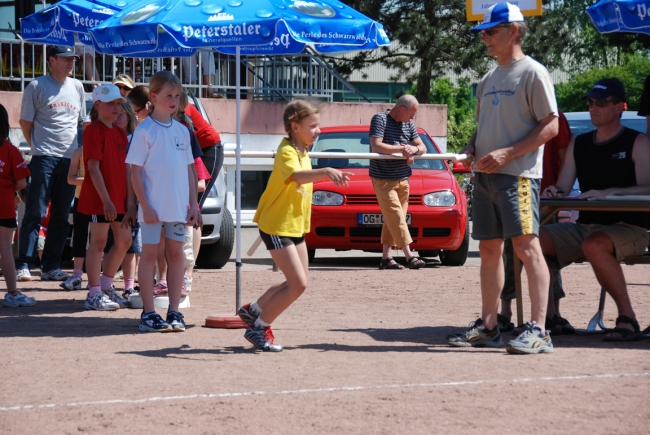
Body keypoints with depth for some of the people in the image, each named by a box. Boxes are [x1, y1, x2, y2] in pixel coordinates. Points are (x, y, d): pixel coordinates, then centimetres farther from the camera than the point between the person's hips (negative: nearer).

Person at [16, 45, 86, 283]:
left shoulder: (77, 87, 14)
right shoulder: (37, 86, -2)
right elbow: (25, 122, 1)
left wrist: (77, 150, 14)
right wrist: (38, 146, 1)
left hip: (70, 158, 5)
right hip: (44, 158, -5)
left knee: (62, 216, 7)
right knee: (35, 212, -7)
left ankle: (51, 266, 13)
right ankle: (23, 265, -5)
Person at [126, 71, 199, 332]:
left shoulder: (182, 130, 10)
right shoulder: (144, 130, -6)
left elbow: (189, 170, 13)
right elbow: (135, 171, -8)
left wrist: (193, 203, 7)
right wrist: (145, 206, -13)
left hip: (179, 206, 5)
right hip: (153, 207, -5)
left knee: (176, 254, 7)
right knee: (149, 254, 1)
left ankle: (174, 311, 13)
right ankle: (148, 313, 4)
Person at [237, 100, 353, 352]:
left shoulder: (302, 152, 8)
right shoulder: (287, 152, -21)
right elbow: (297, 176, -45)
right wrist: (326, 172, -59)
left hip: (295, 225, 10)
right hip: (276, 226, -10)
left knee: (297, 283, 14)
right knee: (298, 284, -13)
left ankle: (254, 310, 30)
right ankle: (259, 329, 0)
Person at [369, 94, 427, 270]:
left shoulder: (408, 124, 13)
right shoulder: (380, 119, -7)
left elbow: (423, 147, 13)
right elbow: (376, 146, -18)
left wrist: (414, 149, -11)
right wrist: (402, 148, -17)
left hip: (403, 179, 7)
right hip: (383, 179, -7)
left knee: (391, 220, 6)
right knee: (396, 217, -12)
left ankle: (386, 256, 8)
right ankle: (409, 256, -18)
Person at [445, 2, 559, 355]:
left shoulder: (533, 73, -5)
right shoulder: (488, 80, 20)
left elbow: (550, 126, -11)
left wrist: (507, 154, -17)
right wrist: (472, 148, 5)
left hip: (517, 175, -8)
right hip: (485, 176, 9)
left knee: (526, 246, -14)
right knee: (488, 249, 10)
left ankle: (538, 329, -18)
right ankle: (487, 326, 16)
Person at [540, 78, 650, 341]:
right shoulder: (578, 145, 16)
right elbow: (562, 188, 11)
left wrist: (608, 193, -30)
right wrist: (553, 192, -14)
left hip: (628, 228, -6)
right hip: (585, 227, 6)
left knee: (594, 245, -39)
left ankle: (627, 317, -29)